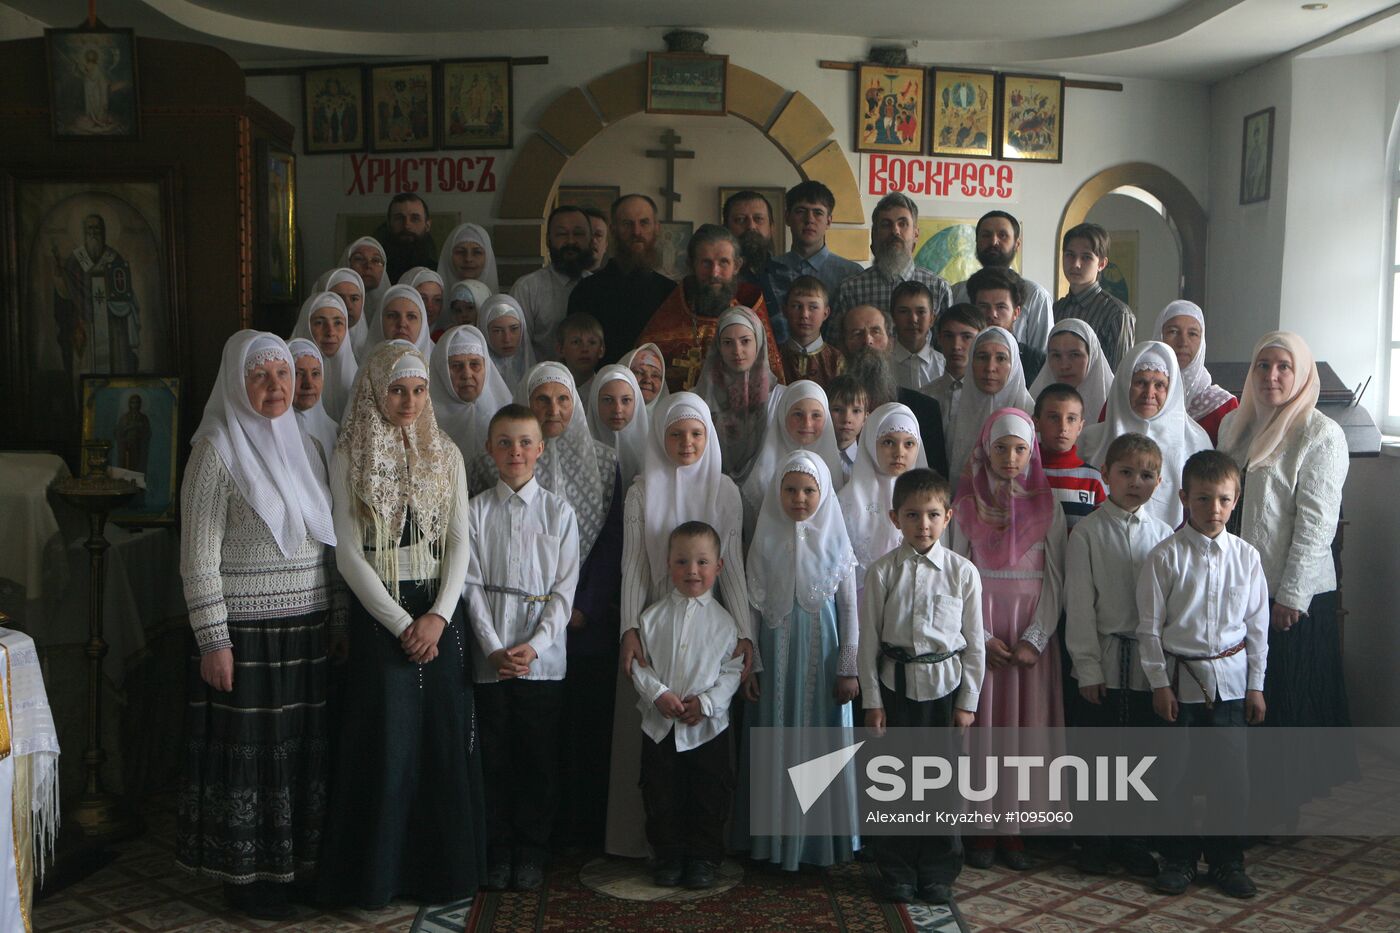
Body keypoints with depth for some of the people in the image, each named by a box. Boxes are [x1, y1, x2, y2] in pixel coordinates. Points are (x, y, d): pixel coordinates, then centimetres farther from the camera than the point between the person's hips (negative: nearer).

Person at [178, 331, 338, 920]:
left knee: (301, 745, 11)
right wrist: (213, 641, -14)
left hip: (307, 628, 6)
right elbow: (198, 558, -11)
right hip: (246, 630, -6)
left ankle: (296, 861, 26)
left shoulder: (303, 444, 11)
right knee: (248, 749, 3)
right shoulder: (218, 451, -9)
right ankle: (244, 873, 19)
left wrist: (341, 613, 14)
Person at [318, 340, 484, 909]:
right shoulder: (350, 458, -1)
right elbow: (347, 552, -5)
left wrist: (440, 615, -8)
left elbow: (459, 542, 5)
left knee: (445, 737, 4)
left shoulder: (446, 455, 9)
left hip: (440, 612, 3)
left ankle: (441, 870, 18)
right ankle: (374, 876, 13)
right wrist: (401, 622, -10)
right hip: (378, 613, -3)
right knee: (384, 740, -2)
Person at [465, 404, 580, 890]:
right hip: (489, 655, 0)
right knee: (495, 757, 6)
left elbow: (565, 589, -1)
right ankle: (498, 853, 20)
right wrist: (494, 649, -12)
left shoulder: (559, 511, 3)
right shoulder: (476, 510, 2)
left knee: (539, 758, 6)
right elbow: (472, 586, -2)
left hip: (543, 657, 0)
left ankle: (531, 854, 20)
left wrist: (534, 646, -11)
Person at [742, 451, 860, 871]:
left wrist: (848, 670, -4)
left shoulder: (836, 544, -1)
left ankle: (823, 840, 17)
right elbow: (753, 604, 2)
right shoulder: (765, 542, 0)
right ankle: (778, 839, 15)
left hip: (822, 656, 0)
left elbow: (851, 610, 0)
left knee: (823, 744, 4)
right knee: (778, 744, 5)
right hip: (777, 658, 0)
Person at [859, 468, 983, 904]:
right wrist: (872, 700, -2)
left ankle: (938, 872, 25)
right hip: (896, 684, 0)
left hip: (946, 683, 0)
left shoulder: (963, 572, -4)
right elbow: (868, 641, -1)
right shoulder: (882, 572, -5)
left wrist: (968, 701, 0)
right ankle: (897, 872, 24)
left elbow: (974, 643, 1)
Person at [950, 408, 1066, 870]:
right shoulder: (966, 504, 4)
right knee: (980, 726, 0)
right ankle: (981, 829, 9)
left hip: (1031, 634, 1)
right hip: (978, 633, 0)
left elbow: (1055, 579, 2)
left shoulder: (1047, 506, 5)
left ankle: (1015, 830, 11)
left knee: (1025, 725, 1)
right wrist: (980, 637, -9)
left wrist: (1035, 638, -9)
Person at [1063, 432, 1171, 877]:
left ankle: (1131, 840, 23)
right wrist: (1088, 667, -8)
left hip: (1149, 661, 2)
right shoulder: (1087, 531, -4)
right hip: (1102, 660, -2)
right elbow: (1079, 604, -5)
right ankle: (1094, 841, 20)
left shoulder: (1162, 534, 5)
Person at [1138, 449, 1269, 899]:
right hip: (1180, 677, -2)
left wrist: (1256, 685, 5)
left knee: (1231, 772, 6)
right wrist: (1160, 683, -6)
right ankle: (1179, 859, 21)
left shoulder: (1246, 555, 2)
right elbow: (1149, 627, -4)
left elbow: (1258, 625, 7)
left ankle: (1227, 859, 22)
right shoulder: (1165, 556, -7)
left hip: (1230, 679, 2)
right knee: (1177, 772, 6)